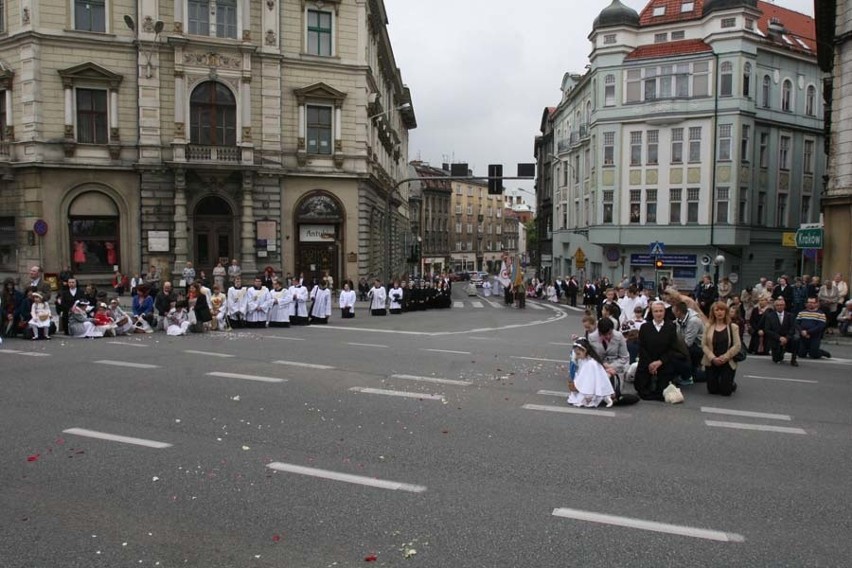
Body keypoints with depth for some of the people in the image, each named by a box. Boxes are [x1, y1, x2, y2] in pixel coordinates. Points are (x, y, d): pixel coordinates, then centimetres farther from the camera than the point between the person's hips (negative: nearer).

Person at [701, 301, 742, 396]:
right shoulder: (708, 326, 3)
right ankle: (718, 382, 37)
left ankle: (732, 384, 31)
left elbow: (737, 346, -7)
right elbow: (704, 344, -1)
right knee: (712, 390, 2)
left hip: (728, 363, -2)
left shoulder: (733, 327, -1)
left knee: (725, 391, -5)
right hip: (711, 362, 2)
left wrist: (724, 357, -16)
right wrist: (713, 358, -14)